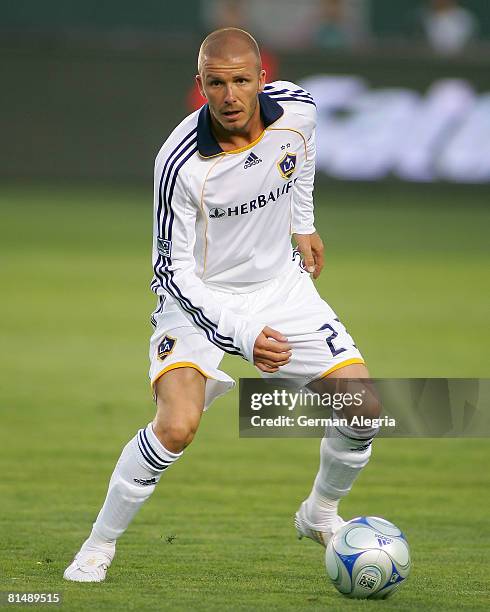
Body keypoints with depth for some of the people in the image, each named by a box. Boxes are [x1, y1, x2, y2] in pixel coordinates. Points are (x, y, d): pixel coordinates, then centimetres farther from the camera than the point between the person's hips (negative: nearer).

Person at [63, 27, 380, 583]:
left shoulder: (296, 109, -16)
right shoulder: (180, 162, -29)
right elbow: (174, 271, -23)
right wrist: (242, 335, -33)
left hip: (281, 285, 5)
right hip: (201, 297, -5)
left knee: (363, 408, -5)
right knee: (177, 424, -27)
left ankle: (320, 515, 25)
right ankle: (99, 544, -5)